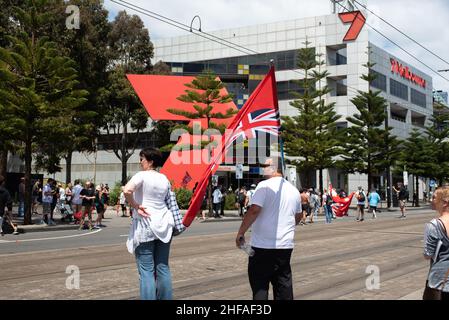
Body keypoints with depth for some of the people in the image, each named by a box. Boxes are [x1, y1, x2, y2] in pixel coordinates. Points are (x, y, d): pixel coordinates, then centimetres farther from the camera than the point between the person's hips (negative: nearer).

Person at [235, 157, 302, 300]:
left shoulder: (265, 186, -10)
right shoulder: (294, 190, 11)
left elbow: (254, 210, -20)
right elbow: (298, 216, 24)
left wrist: (240, 233, -13)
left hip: (263, 246, -6)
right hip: (286, 245, 6)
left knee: (259, 284, 2)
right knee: (283, 284, 12)